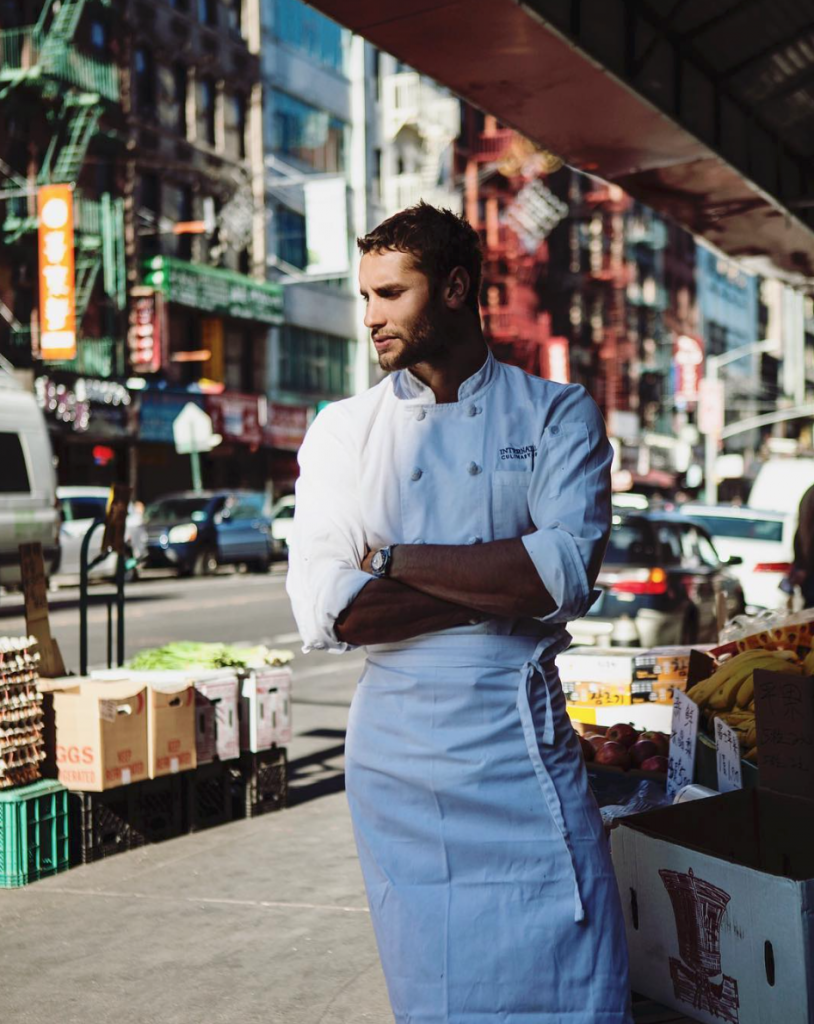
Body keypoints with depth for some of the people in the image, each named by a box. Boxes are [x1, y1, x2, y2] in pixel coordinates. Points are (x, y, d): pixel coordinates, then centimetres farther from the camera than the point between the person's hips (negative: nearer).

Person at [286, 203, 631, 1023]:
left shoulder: (558, 415, 2)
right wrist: (502, 583, -11)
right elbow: (325, 612, -6)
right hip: (398, 748, 1)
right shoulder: (341, 431, 6)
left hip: (525, 742, -1)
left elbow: (569, 575, -14)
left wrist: (395, 561, -10)